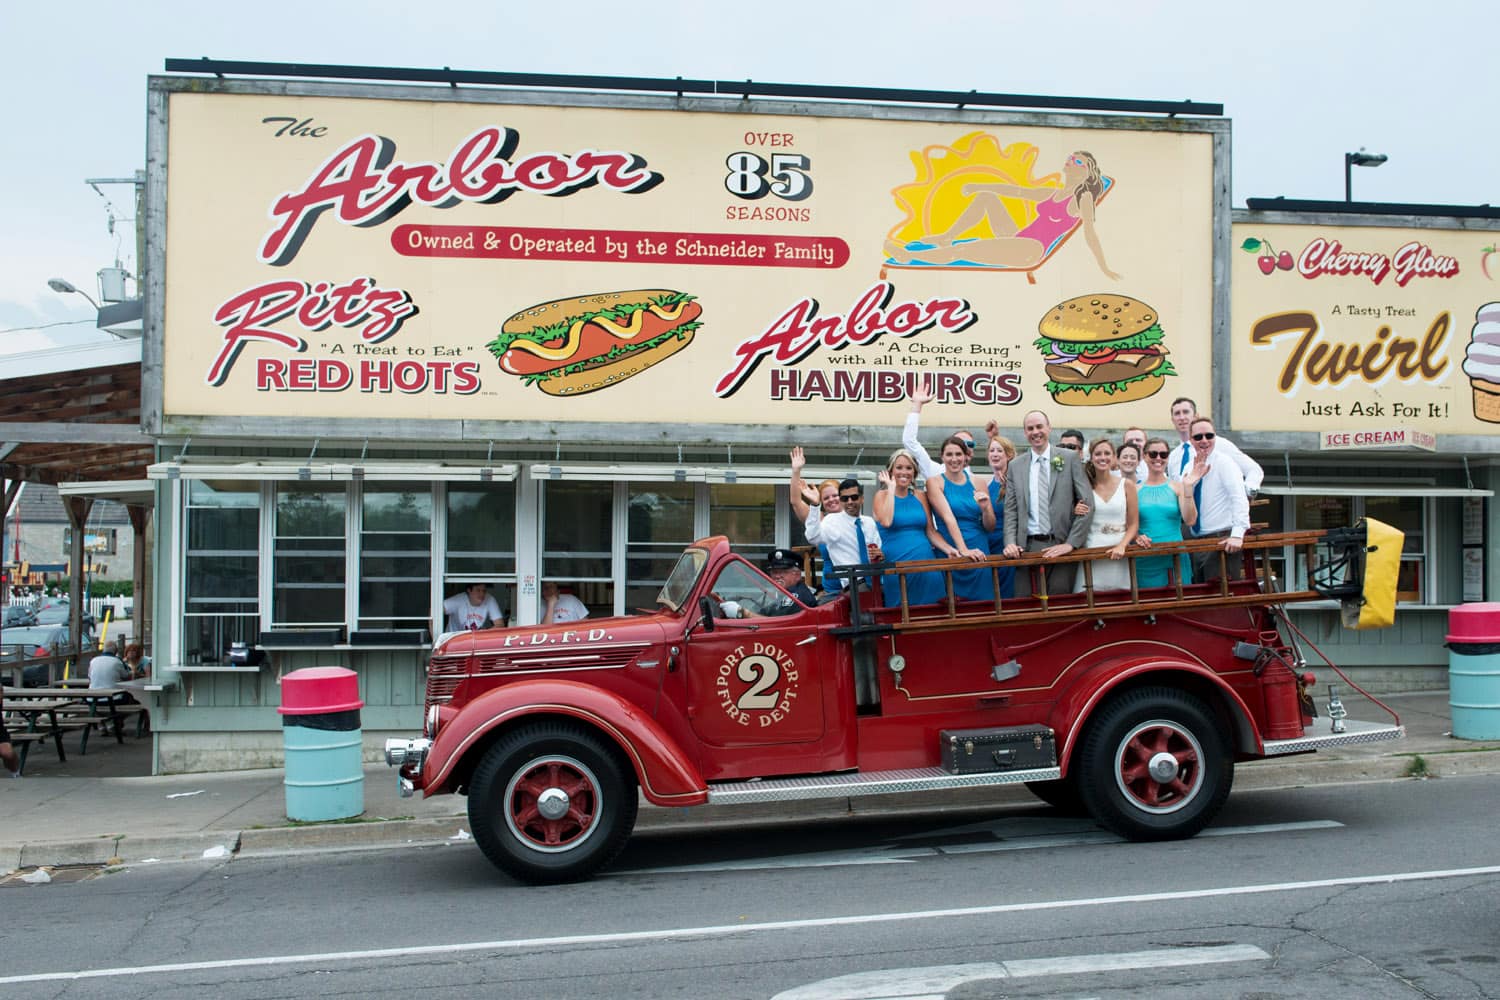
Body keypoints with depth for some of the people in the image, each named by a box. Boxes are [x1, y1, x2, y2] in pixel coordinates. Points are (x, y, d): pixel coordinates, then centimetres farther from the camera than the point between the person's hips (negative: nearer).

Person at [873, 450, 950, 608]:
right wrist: (891, 488, -7)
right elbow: (886, 522, -16)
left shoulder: (920, 496, 13)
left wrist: (948, 549, -5)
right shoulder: (882, 495, 4)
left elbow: (931, 531, 13)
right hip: (896, 566, -3)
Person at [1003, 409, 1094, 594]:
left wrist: (1071, 543, -8)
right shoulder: (1015, 466, 10)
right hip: (1028, 546, 2)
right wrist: (1010, 543, -5)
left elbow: (1087, 504, -1)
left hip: (1061, 545, -2)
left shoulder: (1070, 458, 3)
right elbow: (1010, 510, 11)